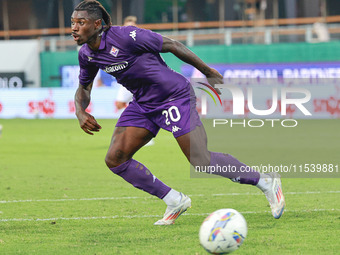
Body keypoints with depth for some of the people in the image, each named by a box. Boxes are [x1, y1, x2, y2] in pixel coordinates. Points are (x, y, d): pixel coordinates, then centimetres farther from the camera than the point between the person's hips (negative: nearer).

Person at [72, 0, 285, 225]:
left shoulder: (126, 36, -25)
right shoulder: (87, 55, -3)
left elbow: (172, 46, -14)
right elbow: (84, 88, 16)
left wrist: (209, 72, -5)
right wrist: (80, 113, -7)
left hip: (175, 96, -8)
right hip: (143, 105, 8)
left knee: (202, 162, -12)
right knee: (115, 159, -5)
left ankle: (267, 183, 8)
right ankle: (175, 202, 7)